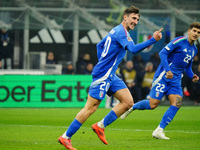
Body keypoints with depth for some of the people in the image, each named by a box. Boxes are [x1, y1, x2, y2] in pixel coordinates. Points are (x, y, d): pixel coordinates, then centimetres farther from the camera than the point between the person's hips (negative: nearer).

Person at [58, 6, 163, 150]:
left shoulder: (116, 31, 17)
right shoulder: (121, 31, -14)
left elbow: (100, 45, 29)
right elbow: (134, 49, -27)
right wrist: (153, 40, -28)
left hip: (110, 76, 10)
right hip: (103, 75, -10)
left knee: (128, 102, 1)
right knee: (91, 108, -9)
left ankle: (100, 126, 7)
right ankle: (66, 137, -2)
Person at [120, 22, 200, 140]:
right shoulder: (179, 41, -9)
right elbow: (163, 53, -14)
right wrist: (168, 70, -24)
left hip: (176, 80, 7)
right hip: (164, 76, -7)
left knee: (176, 103, -13)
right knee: (153, 104, -9)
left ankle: (159, 131, -10)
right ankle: (131, 107, 19)